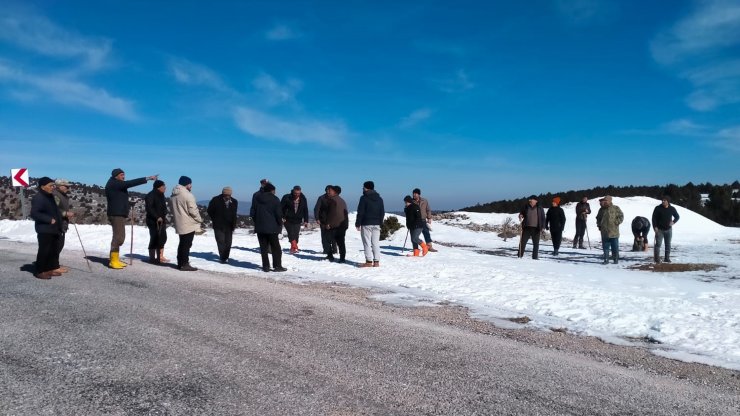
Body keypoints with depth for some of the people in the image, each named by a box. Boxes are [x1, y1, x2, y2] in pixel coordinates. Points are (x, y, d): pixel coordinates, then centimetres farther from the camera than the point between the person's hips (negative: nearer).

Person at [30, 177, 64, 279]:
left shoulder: (50, 197, 16)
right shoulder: (38, 198, -13)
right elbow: (34, 214, -22)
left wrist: (59, 227, 15)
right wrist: (49, 220, -23)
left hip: (54, 229, 10)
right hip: (44, 230, -9)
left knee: (54, 250, 13)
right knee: (44, 251, -5)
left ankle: (50, 269, 22)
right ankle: (40, 271, 3)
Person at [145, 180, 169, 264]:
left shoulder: (161, 195, 15)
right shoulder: (151, 195, -12)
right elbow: (149, 208, -19)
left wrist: (164, 217, 8)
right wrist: (157, 217, -24)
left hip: (161, 220, 9)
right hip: (153, 221, -9)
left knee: (162, 238, 10)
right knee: (155, 239, -6)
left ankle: (160, 257, 17)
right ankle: (152, 258, 1)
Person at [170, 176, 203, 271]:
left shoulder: (174, 195, 10)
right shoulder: (188, 195, -17)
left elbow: (174, 209, 15)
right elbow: (193, 210, -17)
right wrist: (200, 220, -4)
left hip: (179, 224, 8)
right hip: (189, 224, -8)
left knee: (182, 243, 16)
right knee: (187, 244, -4)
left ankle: (180, 263, 21)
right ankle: (185, 264, -1)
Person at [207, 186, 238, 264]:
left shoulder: (234, 202, 2)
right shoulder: (216, 200, -7)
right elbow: (210, 211, 5)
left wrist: (234, 224, 7)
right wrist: (215, 220, 4)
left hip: (229, 226, 3)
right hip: (219, 226, -3)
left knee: (228, 243, 5)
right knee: (221, 241, -10)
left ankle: (225, 257, 16)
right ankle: (223, 257, -7)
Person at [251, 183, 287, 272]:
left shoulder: (257, 198, 7)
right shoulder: (275, 199, -6)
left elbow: (252, 213, 7)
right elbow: (278, 214, -11)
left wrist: (257, 222, 16)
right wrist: (280, 224, 3)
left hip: (260, 227, 4)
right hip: (272, 227, -4)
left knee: (263, 248, 7)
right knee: (275, 247, 4)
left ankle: (265, 266, 6)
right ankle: (277, 266, 3)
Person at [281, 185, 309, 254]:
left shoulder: (303, 199, 1)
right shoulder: (287, 197, -9)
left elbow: (305, 210, 9)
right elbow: (281, 207, -5)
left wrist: (306, 221, 6)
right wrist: (281, 218, -13)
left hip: (297, 221, 3)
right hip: (288, 220, -3)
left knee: (296, 235, 2)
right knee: (291, 234, -17)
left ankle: (293, 248, 13)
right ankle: (294, 247, -24)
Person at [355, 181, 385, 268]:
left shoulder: (364, 198, -7)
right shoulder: (379, 198, 13)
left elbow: (360, 212, -10)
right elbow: (382, 212, 14)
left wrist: (358, 223, -4)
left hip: (366, 224, -6)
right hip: (376, 224, 6)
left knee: (367, 243, -2)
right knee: (376, 243, 7)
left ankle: (369, 261, -5)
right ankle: (376, 262, 5)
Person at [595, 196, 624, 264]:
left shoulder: (616, 208, -1)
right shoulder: (601, 209, 10)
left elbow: (621, 216, 0)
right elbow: (598, 218, 22)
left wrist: (616, 223, -10)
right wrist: (599, 225, 10)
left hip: (614, 232, -3)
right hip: (604, 232, 3)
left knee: (615, 247, 3)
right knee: (605, 247, 5)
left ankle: (616, 259, 13)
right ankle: (606, 259, 11)